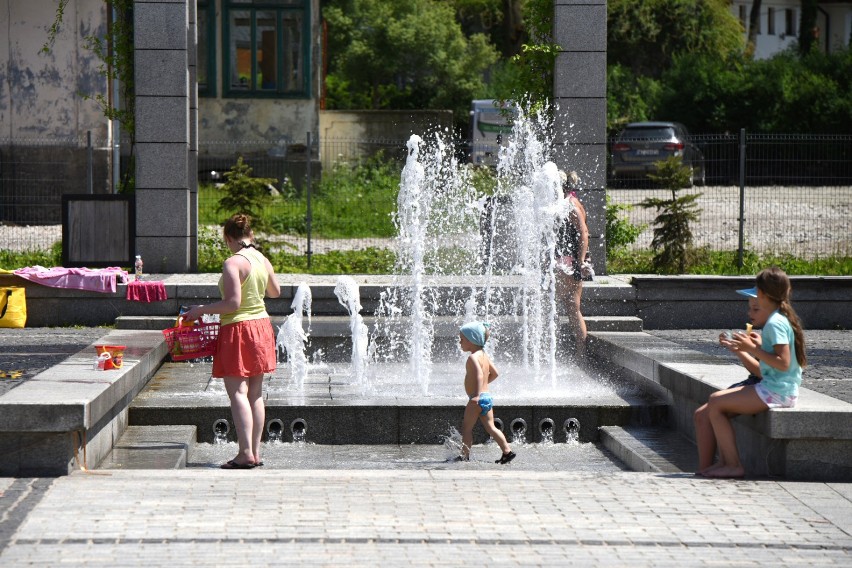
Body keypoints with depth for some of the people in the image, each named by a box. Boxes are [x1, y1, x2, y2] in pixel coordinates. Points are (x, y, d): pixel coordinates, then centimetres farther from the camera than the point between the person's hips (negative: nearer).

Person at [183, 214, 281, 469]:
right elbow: (275, 292, 22)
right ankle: (256, 452, 13)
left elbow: (233, 303, -21)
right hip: (262, 325, 8)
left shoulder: (233, 263, -16)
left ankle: (246, 453, -14)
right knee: (255, 393, 11)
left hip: (238, 328, -8)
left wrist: (201, 310, -11)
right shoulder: (263, 261, 7)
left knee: (237, 392, -7)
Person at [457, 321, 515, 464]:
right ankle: (507, 451, 1)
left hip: (478, 398, -9)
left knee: (467, 427, 1)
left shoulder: (473, 357, -15)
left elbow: (479, 374, -30)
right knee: (490, 427, 8)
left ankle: (465, 454, 4)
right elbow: (494, 373, 24)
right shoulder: (484, 355, 14)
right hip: (487, 396, 9)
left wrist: (477, 394, -39)